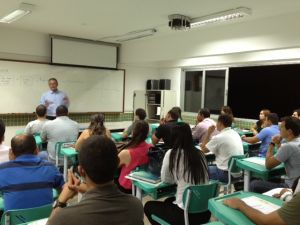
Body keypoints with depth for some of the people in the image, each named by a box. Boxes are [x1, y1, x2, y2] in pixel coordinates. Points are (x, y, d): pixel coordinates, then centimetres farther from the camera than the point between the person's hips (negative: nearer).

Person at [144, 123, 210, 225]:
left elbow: (165, 179, 2)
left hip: (185, 214, -6)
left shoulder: (171, 153, -10)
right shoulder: (200, 154, 5)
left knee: (148, 206, 20)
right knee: (169, 201, 33)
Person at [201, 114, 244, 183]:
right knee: (211, 166, 27)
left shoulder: (219, 137, -18)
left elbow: (203, 149, -3)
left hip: (226, 174, -8)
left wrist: (208, 133, 1)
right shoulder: (236, 134, 6)